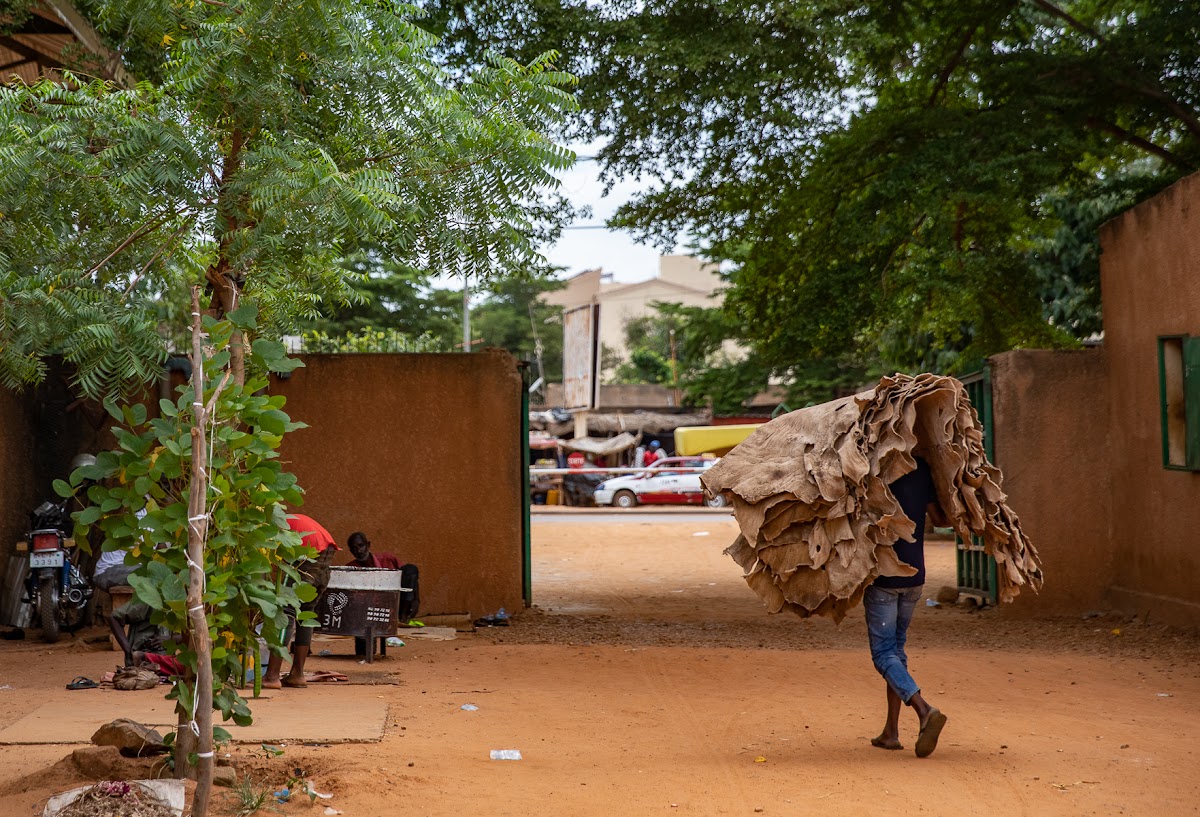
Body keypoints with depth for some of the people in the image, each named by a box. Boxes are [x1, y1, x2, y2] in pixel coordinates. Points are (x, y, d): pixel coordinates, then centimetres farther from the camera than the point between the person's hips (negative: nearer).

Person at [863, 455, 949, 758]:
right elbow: (939, 518, 9)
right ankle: (891, 731, 15)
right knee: (896, 648, 16)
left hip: (883, 574, -6)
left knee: (884, 653, -2)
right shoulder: (921, 468, 3)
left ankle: (925, 710, -23)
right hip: (915, 574, 6)